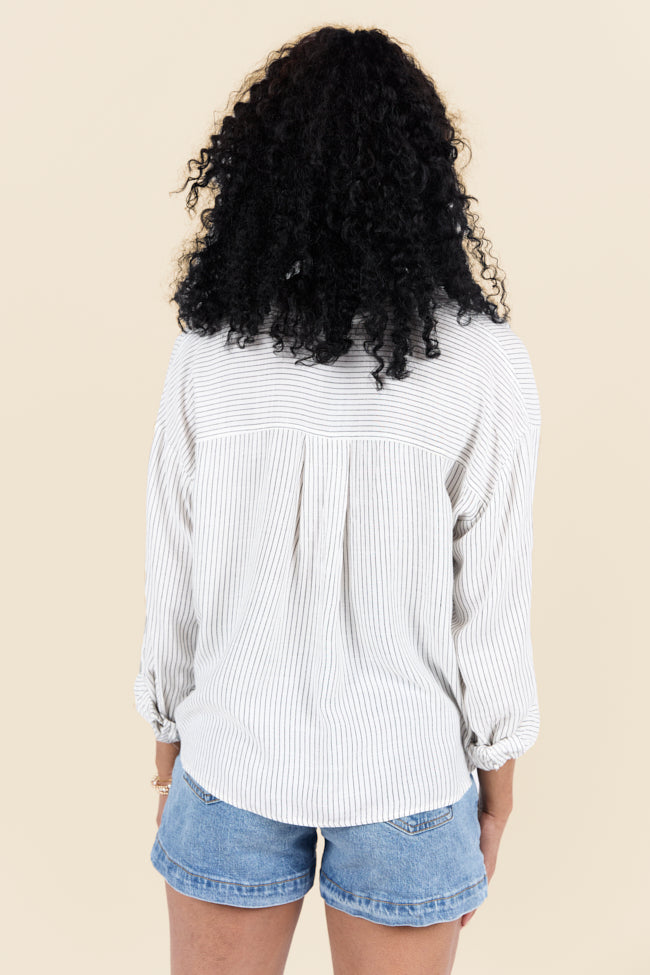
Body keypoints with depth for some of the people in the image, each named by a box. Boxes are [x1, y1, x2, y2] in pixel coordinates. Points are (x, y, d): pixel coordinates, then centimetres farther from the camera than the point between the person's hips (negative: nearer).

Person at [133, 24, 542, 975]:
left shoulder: (209, 352, -11)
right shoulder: (484, 364, -15)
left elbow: (173, 578, -4)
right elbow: (493, 601, -10)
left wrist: (172, 731, 11)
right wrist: (498, 771, 5)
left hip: (235, 755, 1)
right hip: (407, 770, 0)